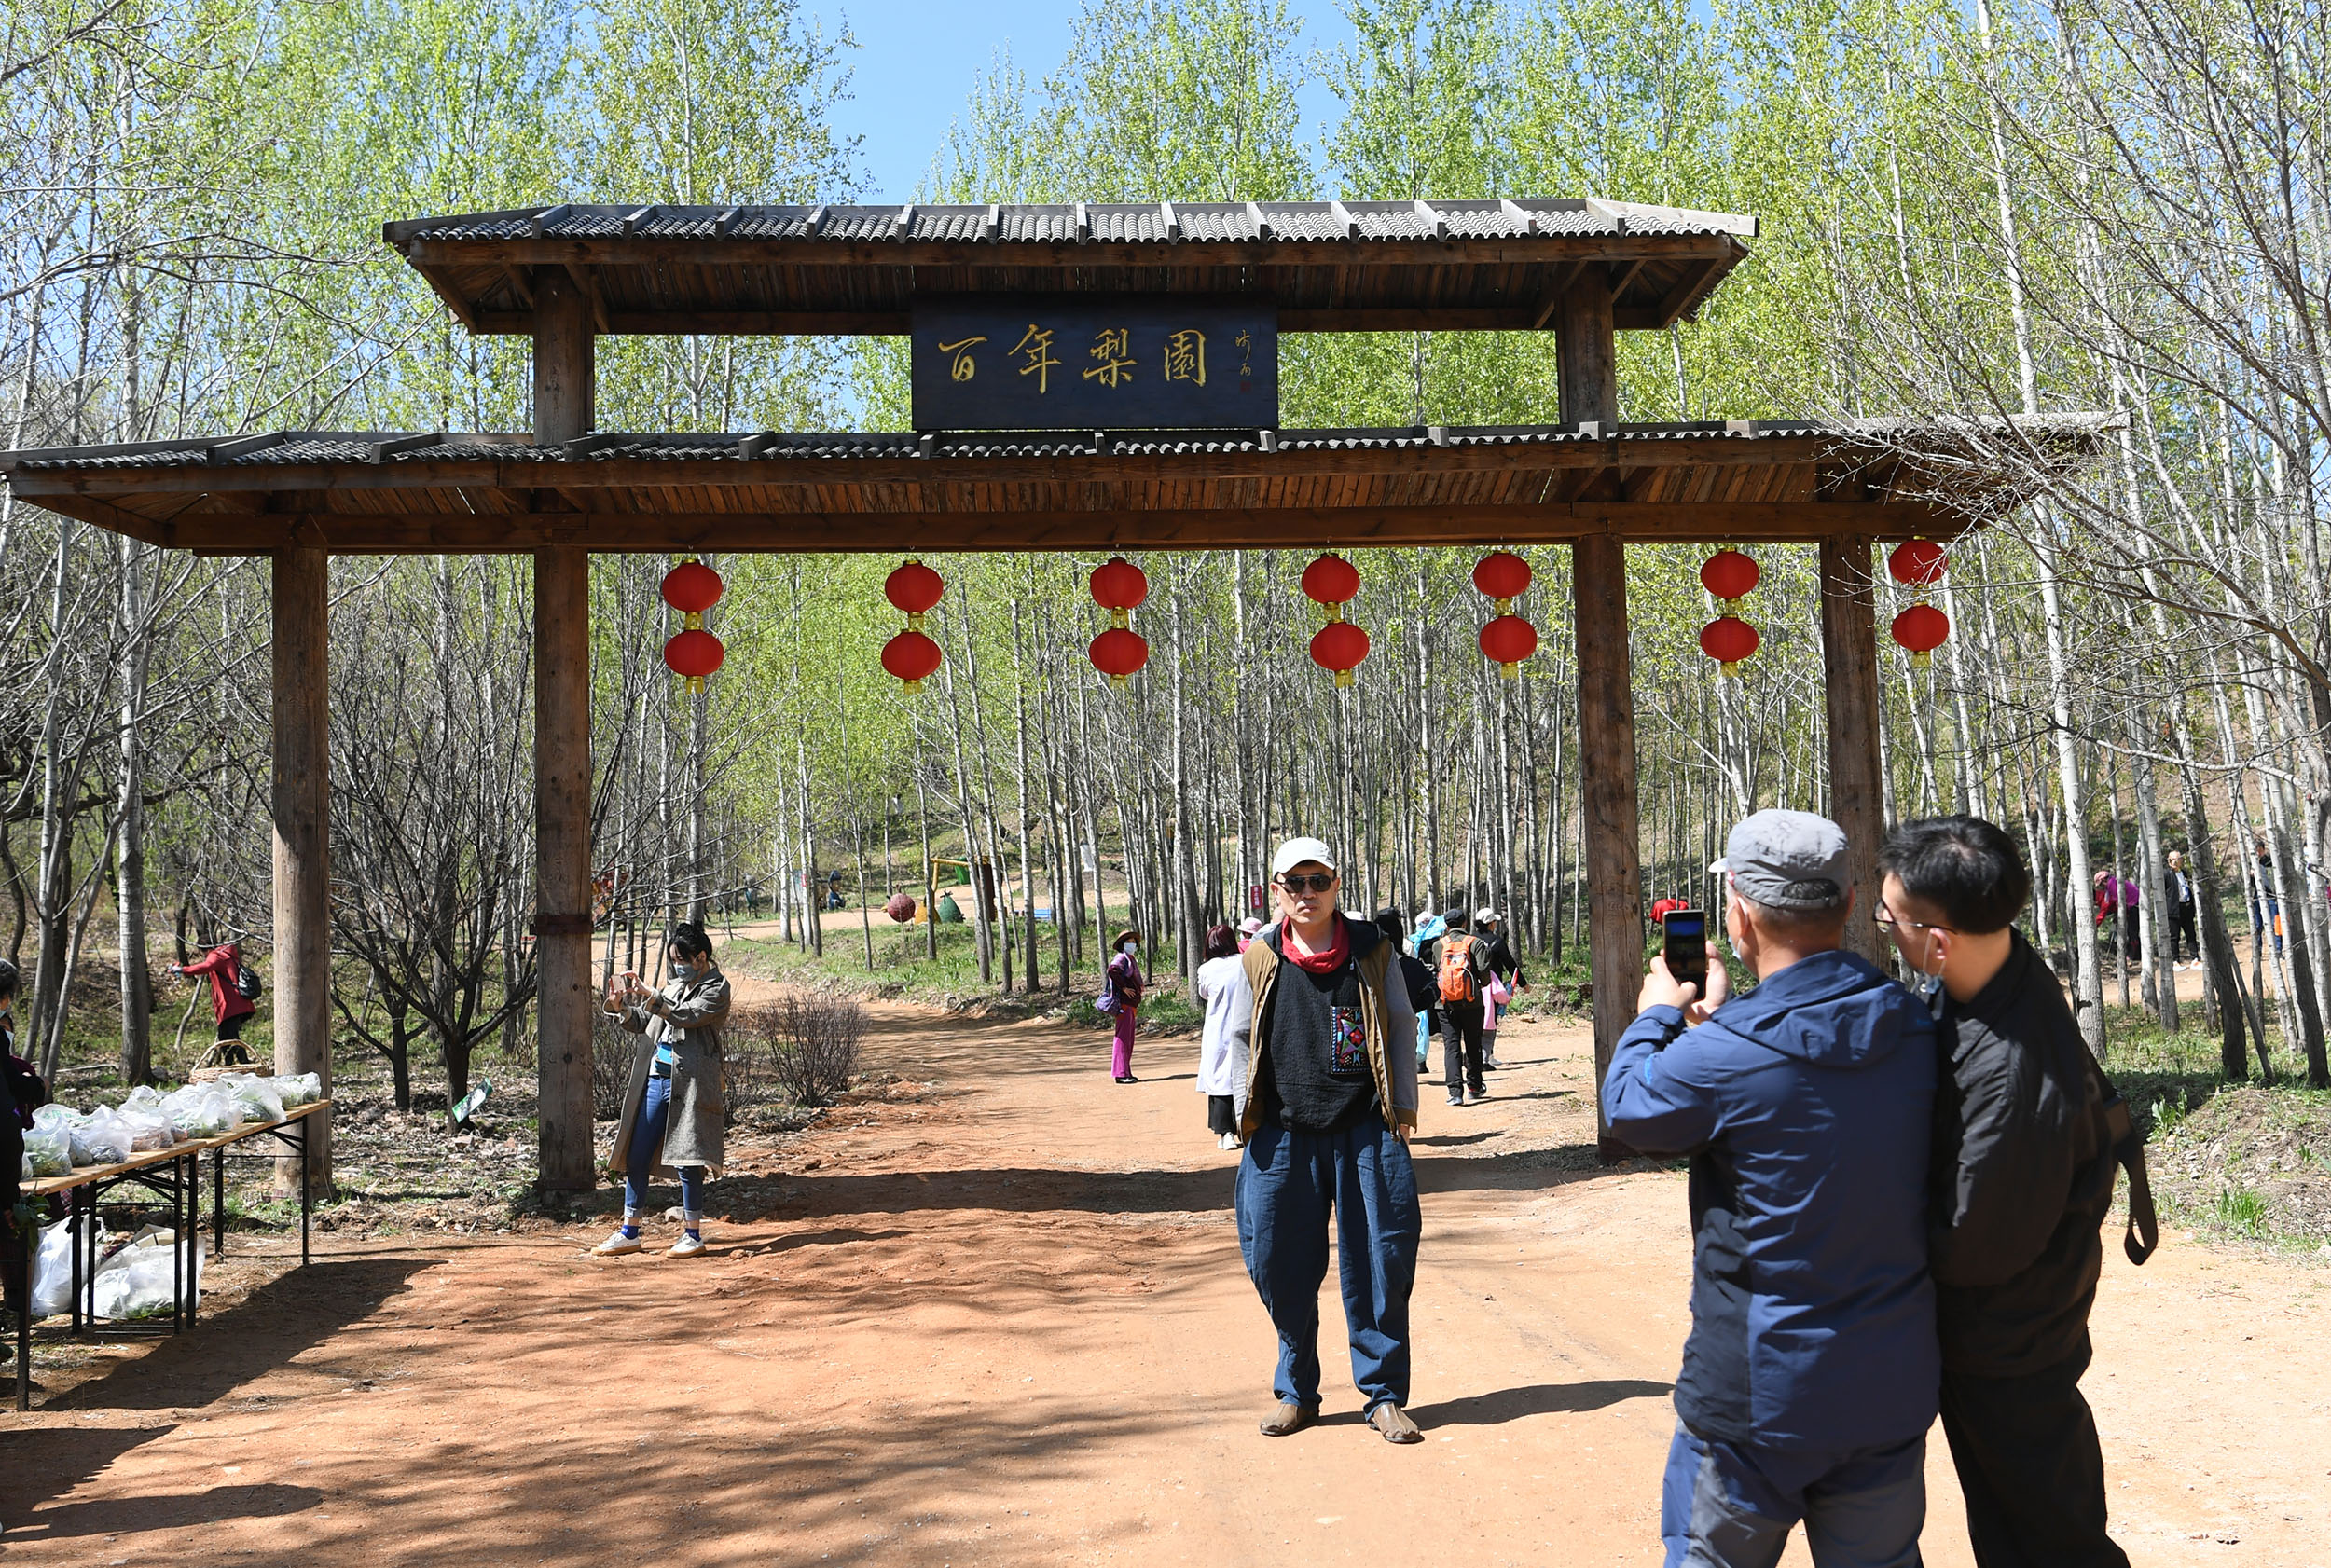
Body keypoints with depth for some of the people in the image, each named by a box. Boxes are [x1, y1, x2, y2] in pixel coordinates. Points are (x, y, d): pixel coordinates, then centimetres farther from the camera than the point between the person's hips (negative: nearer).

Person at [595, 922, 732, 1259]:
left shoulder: (716, 988, -4)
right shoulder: (674, 985, 17)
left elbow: (686, 1017, -19)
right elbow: (643, 1023, 22)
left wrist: (648, 995, -24)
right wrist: (622, 1007, 3)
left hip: (688, 1083, -7)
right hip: (655, 1079, 7)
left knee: (686, 1159, -5)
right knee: (636, 1157, 8)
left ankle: (693, 1233, 6)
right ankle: (630, 1232, 17)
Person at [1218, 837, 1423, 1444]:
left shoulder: (1372, 951, 2)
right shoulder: (1259, 960, 5)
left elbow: (1401, 1028, 8)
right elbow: (1241, 1039, 13)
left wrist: (1402, 1108, 3)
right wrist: (1251, 1116, 7)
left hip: (1366, 1130, -1)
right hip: (1283, 1133, 1)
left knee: (1380, 1261, -1)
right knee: (1279, 1264, 5)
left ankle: (1385, 1394, 13)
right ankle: (1296, 1393, 22)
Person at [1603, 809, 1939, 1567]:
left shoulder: (1725, 1055, -23)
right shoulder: (1915, 1030, -5)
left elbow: (1628, 1106, -3)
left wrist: (1660, 1014, 14)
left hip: (1759, 1396, -5)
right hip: (1894, 1389, 5)